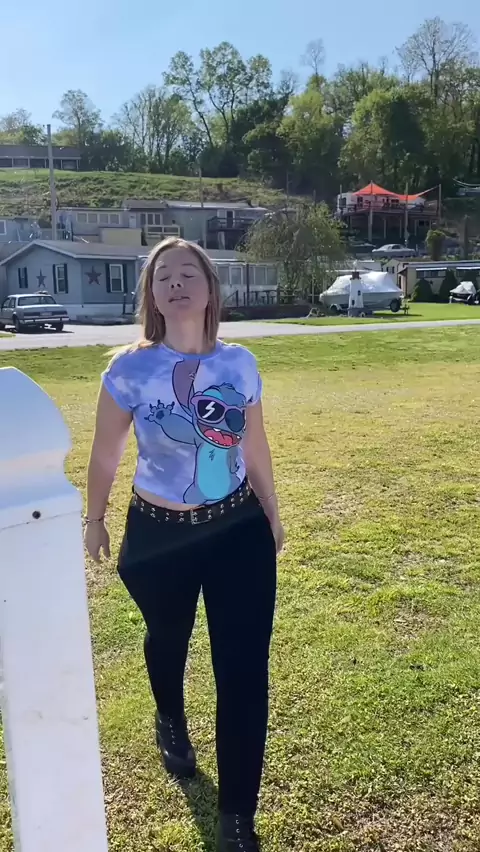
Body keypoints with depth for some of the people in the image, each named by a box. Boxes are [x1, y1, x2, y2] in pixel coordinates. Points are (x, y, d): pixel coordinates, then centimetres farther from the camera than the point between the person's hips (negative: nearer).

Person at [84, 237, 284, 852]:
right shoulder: (129, 369, -14)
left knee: (244, 672, 1)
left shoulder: (239, 364, -6)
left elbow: (255, 448, 6)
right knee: (167, 639, 25)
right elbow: (105, 454, -2)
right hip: (157, 536, -1)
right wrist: (94, 521, 8)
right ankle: (171, 723, 60)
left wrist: (272, 516, 15)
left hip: (238, 531, 1)